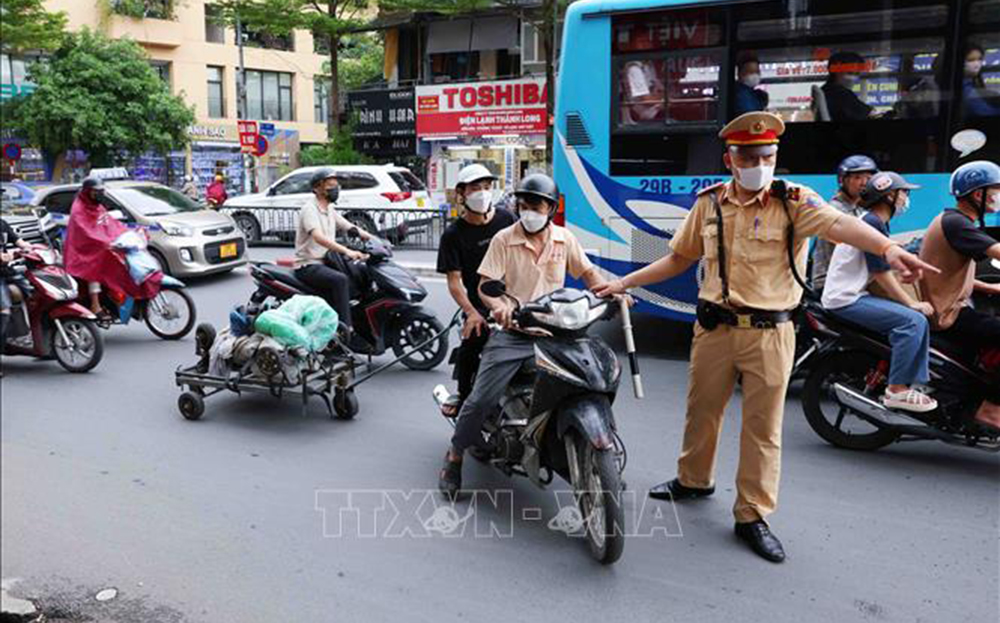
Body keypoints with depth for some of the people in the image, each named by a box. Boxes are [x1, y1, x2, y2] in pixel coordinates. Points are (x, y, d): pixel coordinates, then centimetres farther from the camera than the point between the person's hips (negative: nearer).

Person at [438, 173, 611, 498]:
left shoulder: (564, 239, 8)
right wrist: (499, 306, -30)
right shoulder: (504, 240, -2)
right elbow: (484, 285, -7)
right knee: (481, 399, -13)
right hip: (512, 332, -3)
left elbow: (588, 272, 16)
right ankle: (454, 458, 10)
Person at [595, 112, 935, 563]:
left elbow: (839, 224, -26)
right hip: (715, 327, 3)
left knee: (763, 425, 4)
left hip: (770, 333, -3)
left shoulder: (793, 200, -7)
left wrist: (888, 248, -45)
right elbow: (679, 259, 14)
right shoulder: (709, 204, 4)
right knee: (701, 410, 16)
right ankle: (694, 479, 41)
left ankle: (753, 515, 18)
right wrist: (624, 282, 12)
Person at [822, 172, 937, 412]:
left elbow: (888, 266, 19)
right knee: (912, 320, -20)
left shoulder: (871, 220, 18)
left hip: (853, 294, 11)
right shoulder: (873, 223, -13)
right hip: (845, 299, -11)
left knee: (919, 319, 7)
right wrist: (912, 303, -9)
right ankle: (896, 390, -15)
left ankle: (912, 383, 8)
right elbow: (882, 273, -15)